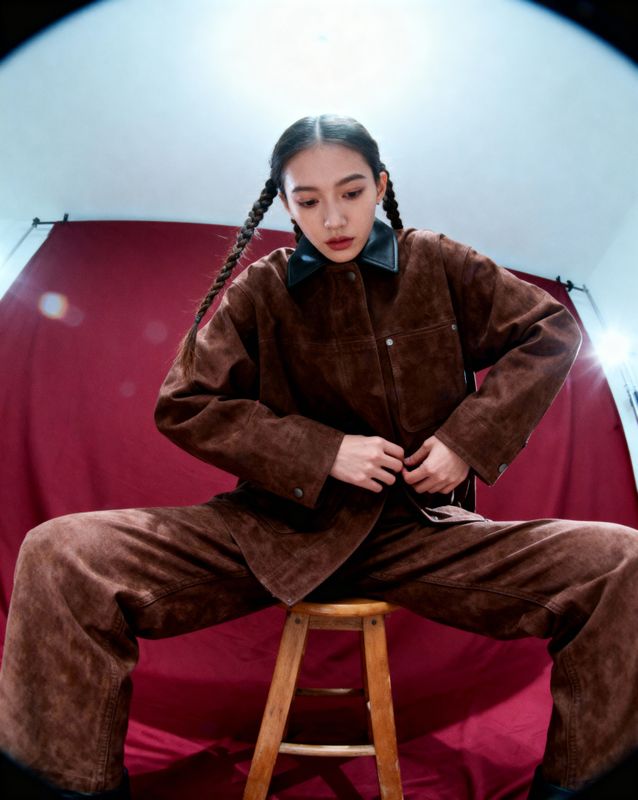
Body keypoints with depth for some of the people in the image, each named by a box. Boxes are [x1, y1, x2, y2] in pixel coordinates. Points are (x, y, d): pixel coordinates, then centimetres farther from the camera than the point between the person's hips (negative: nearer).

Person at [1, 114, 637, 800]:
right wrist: (321, 452, -11)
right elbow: (185, 407, 1)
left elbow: (551, 331, 12)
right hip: (276, 530, 0)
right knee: (57, 557, -19)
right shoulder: (258, 292, 4)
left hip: (420, 534, 1)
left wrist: (470, 438, -3)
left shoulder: (438, 266, 6)